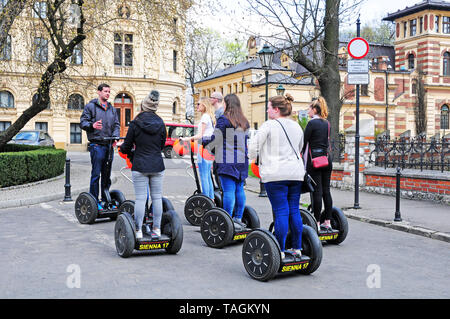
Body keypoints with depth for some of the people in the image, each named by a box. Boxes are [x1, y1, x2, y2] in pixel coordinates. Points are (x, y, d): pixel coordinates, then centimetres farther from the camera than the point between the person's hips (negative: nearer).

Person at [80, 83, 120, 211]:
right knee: (96, 174, -7)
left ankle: (105, 199, 20)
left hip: (109, 145, 6)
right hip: (97, 145, -6)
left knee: (107, 174, 11)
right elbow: (82, 122, -4)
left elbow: (116, 125, 15)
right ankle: (94, 201, -1)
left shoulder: (112, 109, 17)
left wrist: (115, 137, -3)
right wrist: (92, 125, -25)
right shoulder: (91, 106, 0)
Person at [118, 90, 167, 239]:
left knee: (140, 198, 0)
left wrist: (122, 147, 20)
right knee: (157, 197, 8)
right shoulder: (161, 124, 2)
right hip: (157, 165, 3)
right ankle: (157, 229, 14)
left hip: (140, 166, -3)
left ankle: (138, 231, 3)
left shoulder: (135, 123, -8)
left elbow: (126, 147, -2)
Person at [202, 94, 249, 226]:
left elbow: (215, 139, -7)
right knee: (239, 189, 11)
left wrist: (202, 141, 7)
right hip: (242, 161, 7)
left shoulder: (223, 120, -9)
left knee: (228, 190, -7)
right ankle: (238, 217, 17)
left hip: (227, 162, -6)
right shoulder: (245, 122, 12)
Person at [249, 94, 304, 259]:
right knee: (294, 210, 11)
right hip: (296, 173, 6)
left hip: (276, 174, -6)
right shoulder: (297, 126, 15)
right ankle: (297, 248, 16)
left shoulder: (269, 126, -6)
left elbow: (253, 147, -4)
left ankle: (280, 251, -1)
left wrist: (253, 157, 16)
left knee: (281, 211, -5)